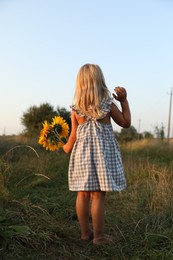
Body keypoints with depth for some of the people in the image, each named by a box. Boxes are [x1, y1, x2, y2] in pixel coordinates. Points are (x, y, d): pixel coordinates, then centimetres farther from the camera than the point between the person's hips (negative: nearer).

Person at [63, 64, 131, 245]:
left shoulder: (76, 109, 1)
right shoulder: (108, 105, -5)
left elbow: (74, 136, 2)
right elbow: (126, 123, 5)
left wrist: (67, 147, 22)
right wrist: (124, 100, 10)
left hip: (82, 153, 3)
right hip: (102, 153, -3)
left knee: (83, 194, 10)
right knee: (98, 196, 1)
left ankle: (85, 232, 22)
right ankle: (98, 236, 10)